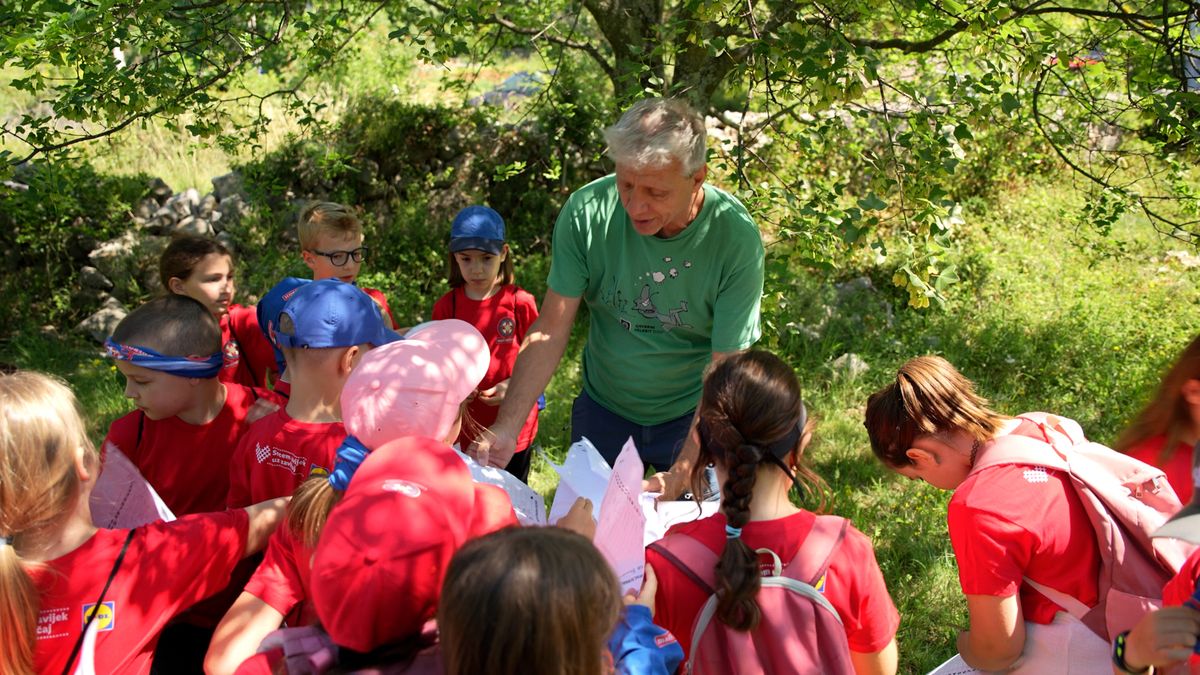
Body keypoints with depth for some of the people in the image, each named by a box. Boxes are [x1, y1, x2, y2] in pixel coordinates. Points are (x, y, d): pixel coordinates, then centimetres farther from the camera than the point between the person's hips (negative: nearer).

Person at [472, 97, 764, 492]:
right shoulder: (587, 211, -20)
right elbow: (551, 330, -15)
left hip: (692, 414, -1)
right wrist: (506, 429, -25)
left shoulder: (737, 239, -24)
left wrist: (681, 476, -32)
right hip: (603, 410, 2)